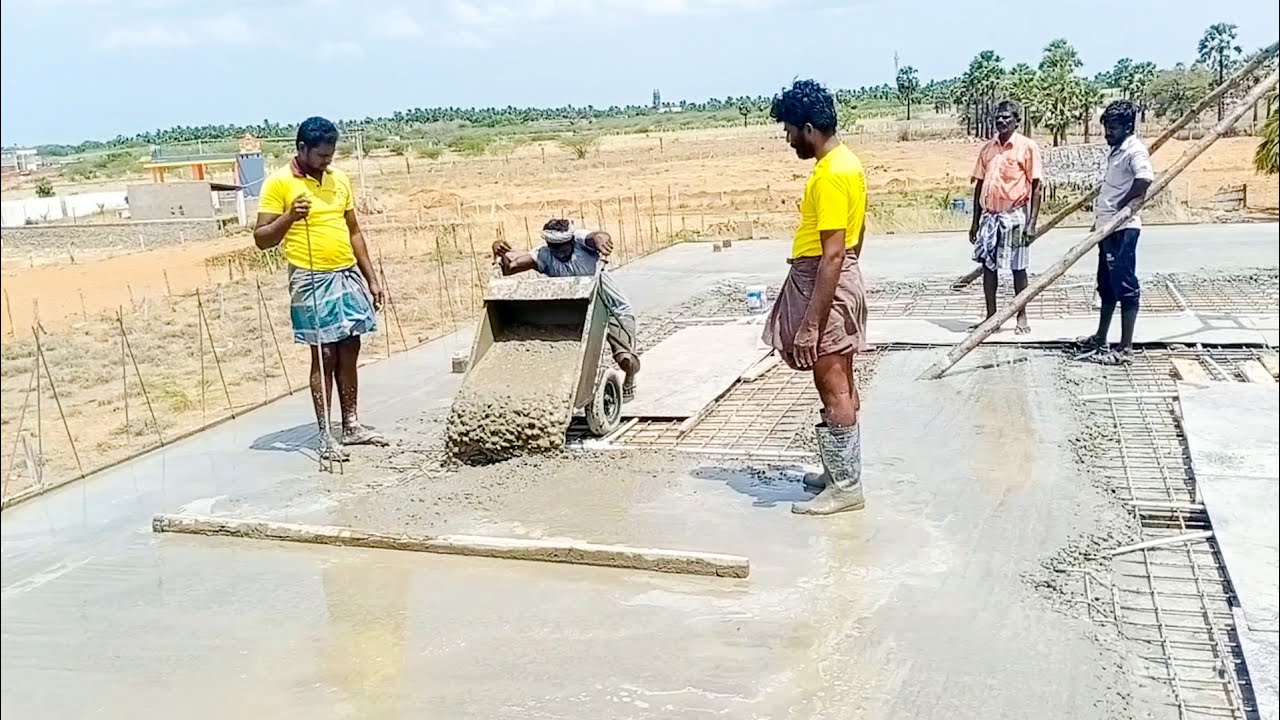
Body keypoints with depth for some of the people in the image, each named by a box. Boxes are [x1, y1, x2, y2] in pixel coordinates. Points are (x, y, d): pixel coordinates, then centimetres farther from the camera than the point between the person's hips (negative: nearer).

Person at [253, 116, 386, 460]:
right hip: (312, 281, -6)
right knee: (324, 355, -3)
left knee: (350, 352, 10)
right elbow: (262, 239, -7)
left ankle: (351, 425, 21)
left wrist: (371, 278, 14)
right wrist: (289, 217, -25)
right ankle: (326, 435, 6)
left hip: (349, 276, 6)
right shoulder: (279, 182, -6)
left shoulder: (339, 178, 11)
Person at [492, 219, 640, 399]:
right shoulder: (544, 256, -13)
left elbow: (593, 236, -45)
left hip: (615, 310, -4)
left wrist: (599, 237, -69)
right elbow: (508, 267, -25)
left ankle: (628, 381, 21)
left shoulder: (580, 240, -20)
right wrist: (500, 250, -46)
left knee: (625, 359, -16)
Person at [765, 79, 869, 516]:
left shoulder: (830, 175, -21)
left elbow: (833, 255, -25)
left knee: (832, 388, -2)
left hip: (826, 285, -10)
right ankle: (842, 469, 29)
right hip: (841, 279, 10)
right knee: (842, 384, 17)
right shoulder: (845, 161, 10)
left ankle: (846, 487, 7)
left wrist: (810, 324, -25)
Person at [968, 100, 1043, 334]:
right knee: (988, 266, 6)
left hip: (1014, 216, -4)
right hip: (989, 216, 5)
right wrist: (975, 221, 11)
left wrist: (1032, 223, -13)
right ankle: (991, 316, 16)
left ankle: (1022, 317, 14)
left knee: (1018, 268, 4)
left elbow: (1036, 187, -7)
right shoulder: (987, 148, 9)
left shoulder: (1027, 146, -5)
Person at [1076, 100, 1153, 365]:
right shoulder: (1115, 150, 16)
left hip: (1122, 229, -10)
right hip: (1108, 227, 10)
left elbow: (1144, 182, -30)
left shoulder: (1134, 150, -14)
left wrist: (1120, 208, -20)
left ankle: (1126, 349, -3)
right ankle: (1100, 339, 30)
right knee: (1106, 285, 18)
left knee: (1125, 286, -6)